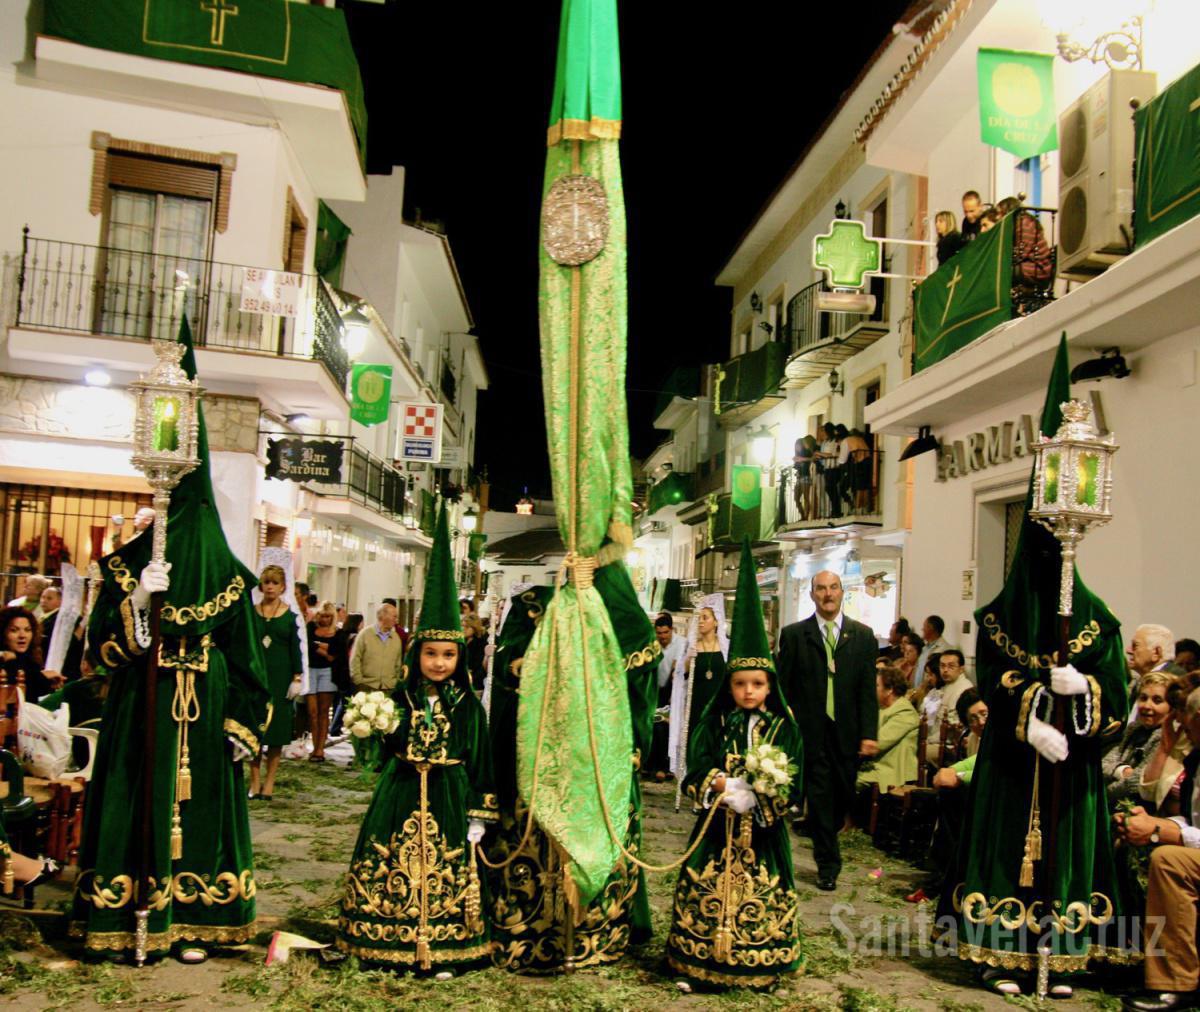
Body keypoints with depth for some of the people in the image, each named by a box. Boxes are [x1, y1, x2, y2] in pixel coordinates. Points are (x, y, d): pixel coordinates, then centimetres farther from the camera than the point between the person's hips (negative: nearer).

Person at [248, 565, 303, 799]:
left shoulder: (290, 616, 3)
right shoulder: (250, 613, 6)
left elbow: (296, 649, 2)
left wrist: (297, 678, -4)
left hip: (280, 677, -1)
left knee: (277, 728, 1)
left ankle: (269, 782, 10)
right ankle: (255, 781, 9)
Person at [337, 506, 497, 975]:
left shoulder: (468, 705, -1)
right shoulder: (398, 698, -1)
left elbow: (479, 762, 2)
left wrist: (478, 816, 0)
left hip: (449, 800, -1)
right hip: (400, 796, 1)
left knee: (445, 869, 3)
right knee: (392, 868, 5)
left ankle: (443, 950, 16)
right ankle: (391, 942, 21)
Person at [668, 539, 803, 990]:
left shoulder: (784, 728, -2)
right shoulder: (714, 723, 1)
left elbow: (792, 784, -6)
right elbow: (695, 771, -3)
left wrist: (758, 795, -21)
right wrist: (724, 786, -19)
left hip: (763, 831, 0)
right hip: (716, 828, 0)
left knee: (760, 899, 6)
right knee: (708, 895, 5)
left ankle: (758, 967, 21)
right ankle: (699, 964, 18)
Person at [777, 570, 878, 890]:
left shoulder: (862, 635, 6)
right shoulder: (794, 634, 1)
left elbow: (868, 690, 3)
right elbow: (783, 686, 1)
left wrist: (869, 734, -3)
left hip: (847, 732, 2)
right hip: (810, 731, -2)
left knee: (844, 795, 9)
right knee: (820, 797, 1)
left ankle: (825, 842, 36)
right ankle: (827, 863, 13)